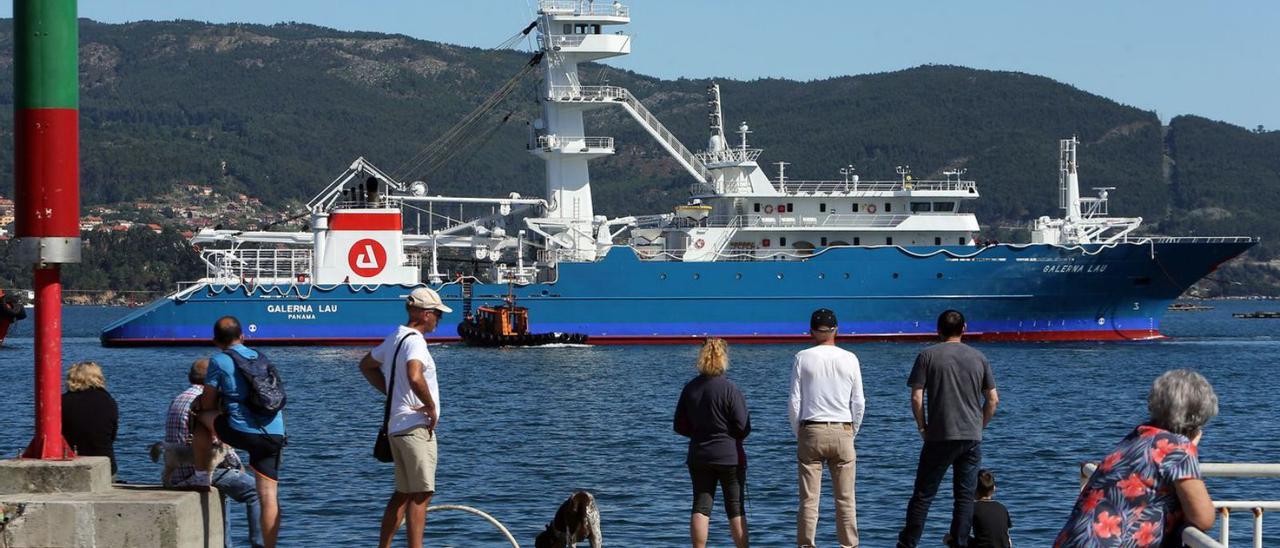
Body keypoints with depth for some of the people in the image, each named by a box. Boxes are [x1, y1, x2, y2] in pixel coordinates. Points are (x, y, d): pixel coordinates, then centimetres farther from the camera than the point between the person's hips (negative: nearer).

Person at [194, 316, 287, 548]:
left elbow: (207, 404, 5)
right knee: (269, 496, 6)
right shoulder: (261, 359, 19)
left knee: (201, 417, 21)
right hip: (274, 435, 5)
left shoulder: (219, 361, 1)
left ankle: (201, 476, 25)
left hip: (242, 433, -5)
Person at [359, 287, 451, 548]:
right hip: (416, 427, -10)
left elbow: (366, 365, 30)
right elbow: (415, 377, -34)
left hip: (397, 426, 10)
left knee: (402, 493, 17)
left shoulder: (395, 338, 14)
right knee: (421, 494, -10)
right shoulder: (414, 341, -16)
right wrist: (431, 407, -20)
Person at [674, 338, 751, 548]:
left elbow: (679, 426, 7)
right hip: (729, 456, -3)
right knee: (735, 508, 4)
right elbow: (744, 427, -11)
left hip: (699, 457, 3)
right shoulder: (729, 388, -14)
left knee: (700, 507, 4)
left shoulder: (690, 388, 0)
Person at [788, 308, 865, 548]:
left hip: (811, 431, -1)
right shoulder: (850, 359, 1)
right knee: (845, 499, 4)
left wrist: (799, 434, 9)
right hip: (842, 431, 1)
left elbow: (794, 403, -2)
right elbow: (859, 404, 2)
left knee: (809, 499, 0)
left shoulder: (803, 358, -2)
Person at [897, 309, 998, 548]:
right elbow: (993, 399, 7)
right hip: (972, 438, 2)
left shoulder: (928, 356, -1)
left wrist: (922, 427, 5)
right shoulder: (978, 358, 7)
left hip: (939, 438, -2)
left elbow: (916, 398, -6)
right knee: (965, 496, 7)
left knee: (923, 495, 3)